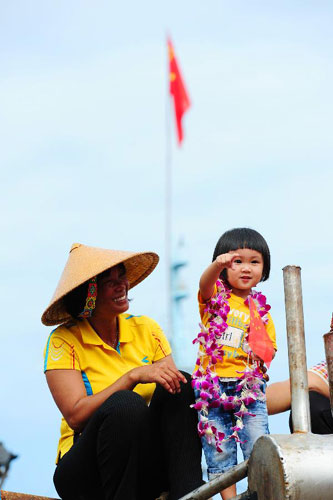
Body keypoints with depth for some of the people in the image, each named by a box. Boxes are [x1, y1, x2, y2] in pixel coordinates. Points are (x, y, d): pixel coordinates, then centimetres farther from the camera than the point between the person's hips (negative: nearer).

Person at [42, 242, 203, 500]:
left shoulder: (146, 329, 8)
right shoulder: (64, 341, -6)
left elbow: (172, 382, 0)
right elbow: (76, 416, -17)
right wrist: (134, 376, -25)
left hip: (146, 466, 5)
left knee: (181, 385, -20)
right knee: (125, 404, -33)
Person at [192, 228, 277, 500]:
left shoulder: (261, 309, 10)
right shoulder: (215, 296, 3)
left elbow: (269, 350, 15)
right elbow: (205, 284, -21)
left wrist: (262, 354, -10)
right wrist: (218, 264, -43)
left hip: (248, 386, 1)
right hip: (212, 385, -1)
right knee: (218, 451, 2)